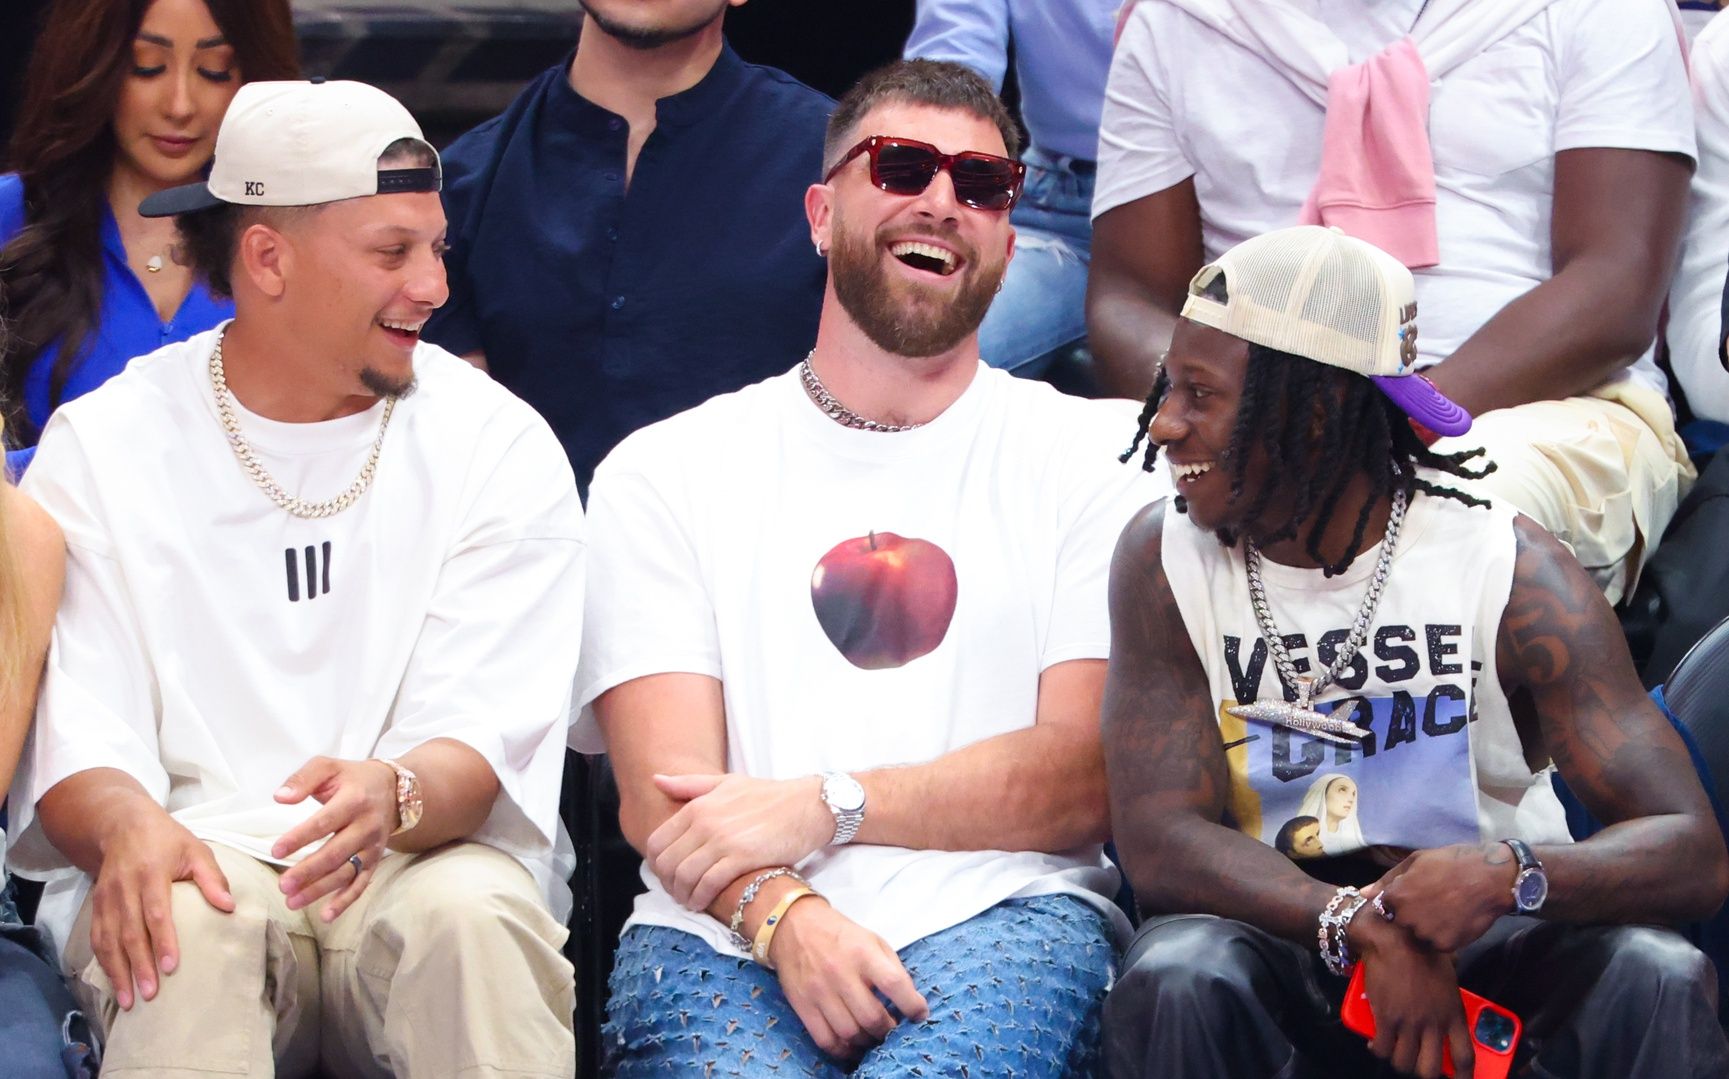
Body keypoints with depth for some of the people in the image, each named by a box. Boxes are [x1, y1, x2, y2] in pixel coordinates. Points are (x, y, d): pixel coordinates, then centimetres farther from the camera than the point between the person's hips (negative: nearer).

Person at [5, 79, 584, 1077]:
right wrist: (125, 825, -29)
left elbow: (487, 733, -6)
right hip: (203, 851, 0)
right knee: (187, 918, -35)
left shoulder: (501, 445, 5)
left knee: (469, 913, -34)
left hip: (429, 855, 0)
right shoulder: (103, 446, 5)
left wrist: (394, 796, -32)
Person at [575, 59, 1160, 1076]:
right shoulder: (663, 475, 16)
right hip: (727, 933, 1)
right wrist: (783, 914, -18)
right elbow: (662, 796, 4)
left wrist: (824, 805, -10)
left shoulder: (1092, 455, 15)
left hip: (999, 918, 0)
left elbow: (1091, 775, 3)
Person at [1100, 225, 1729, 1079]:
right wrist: (1366, 927, -33)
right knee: (1174, 983, -33)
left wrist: (1510, 876, -39)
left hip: (1493, 939, 0)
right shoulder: (1164, 560, -7)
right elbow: (1161, 838, -15)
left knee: (1658, 983, -30)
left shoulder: (1509, 570, -12)